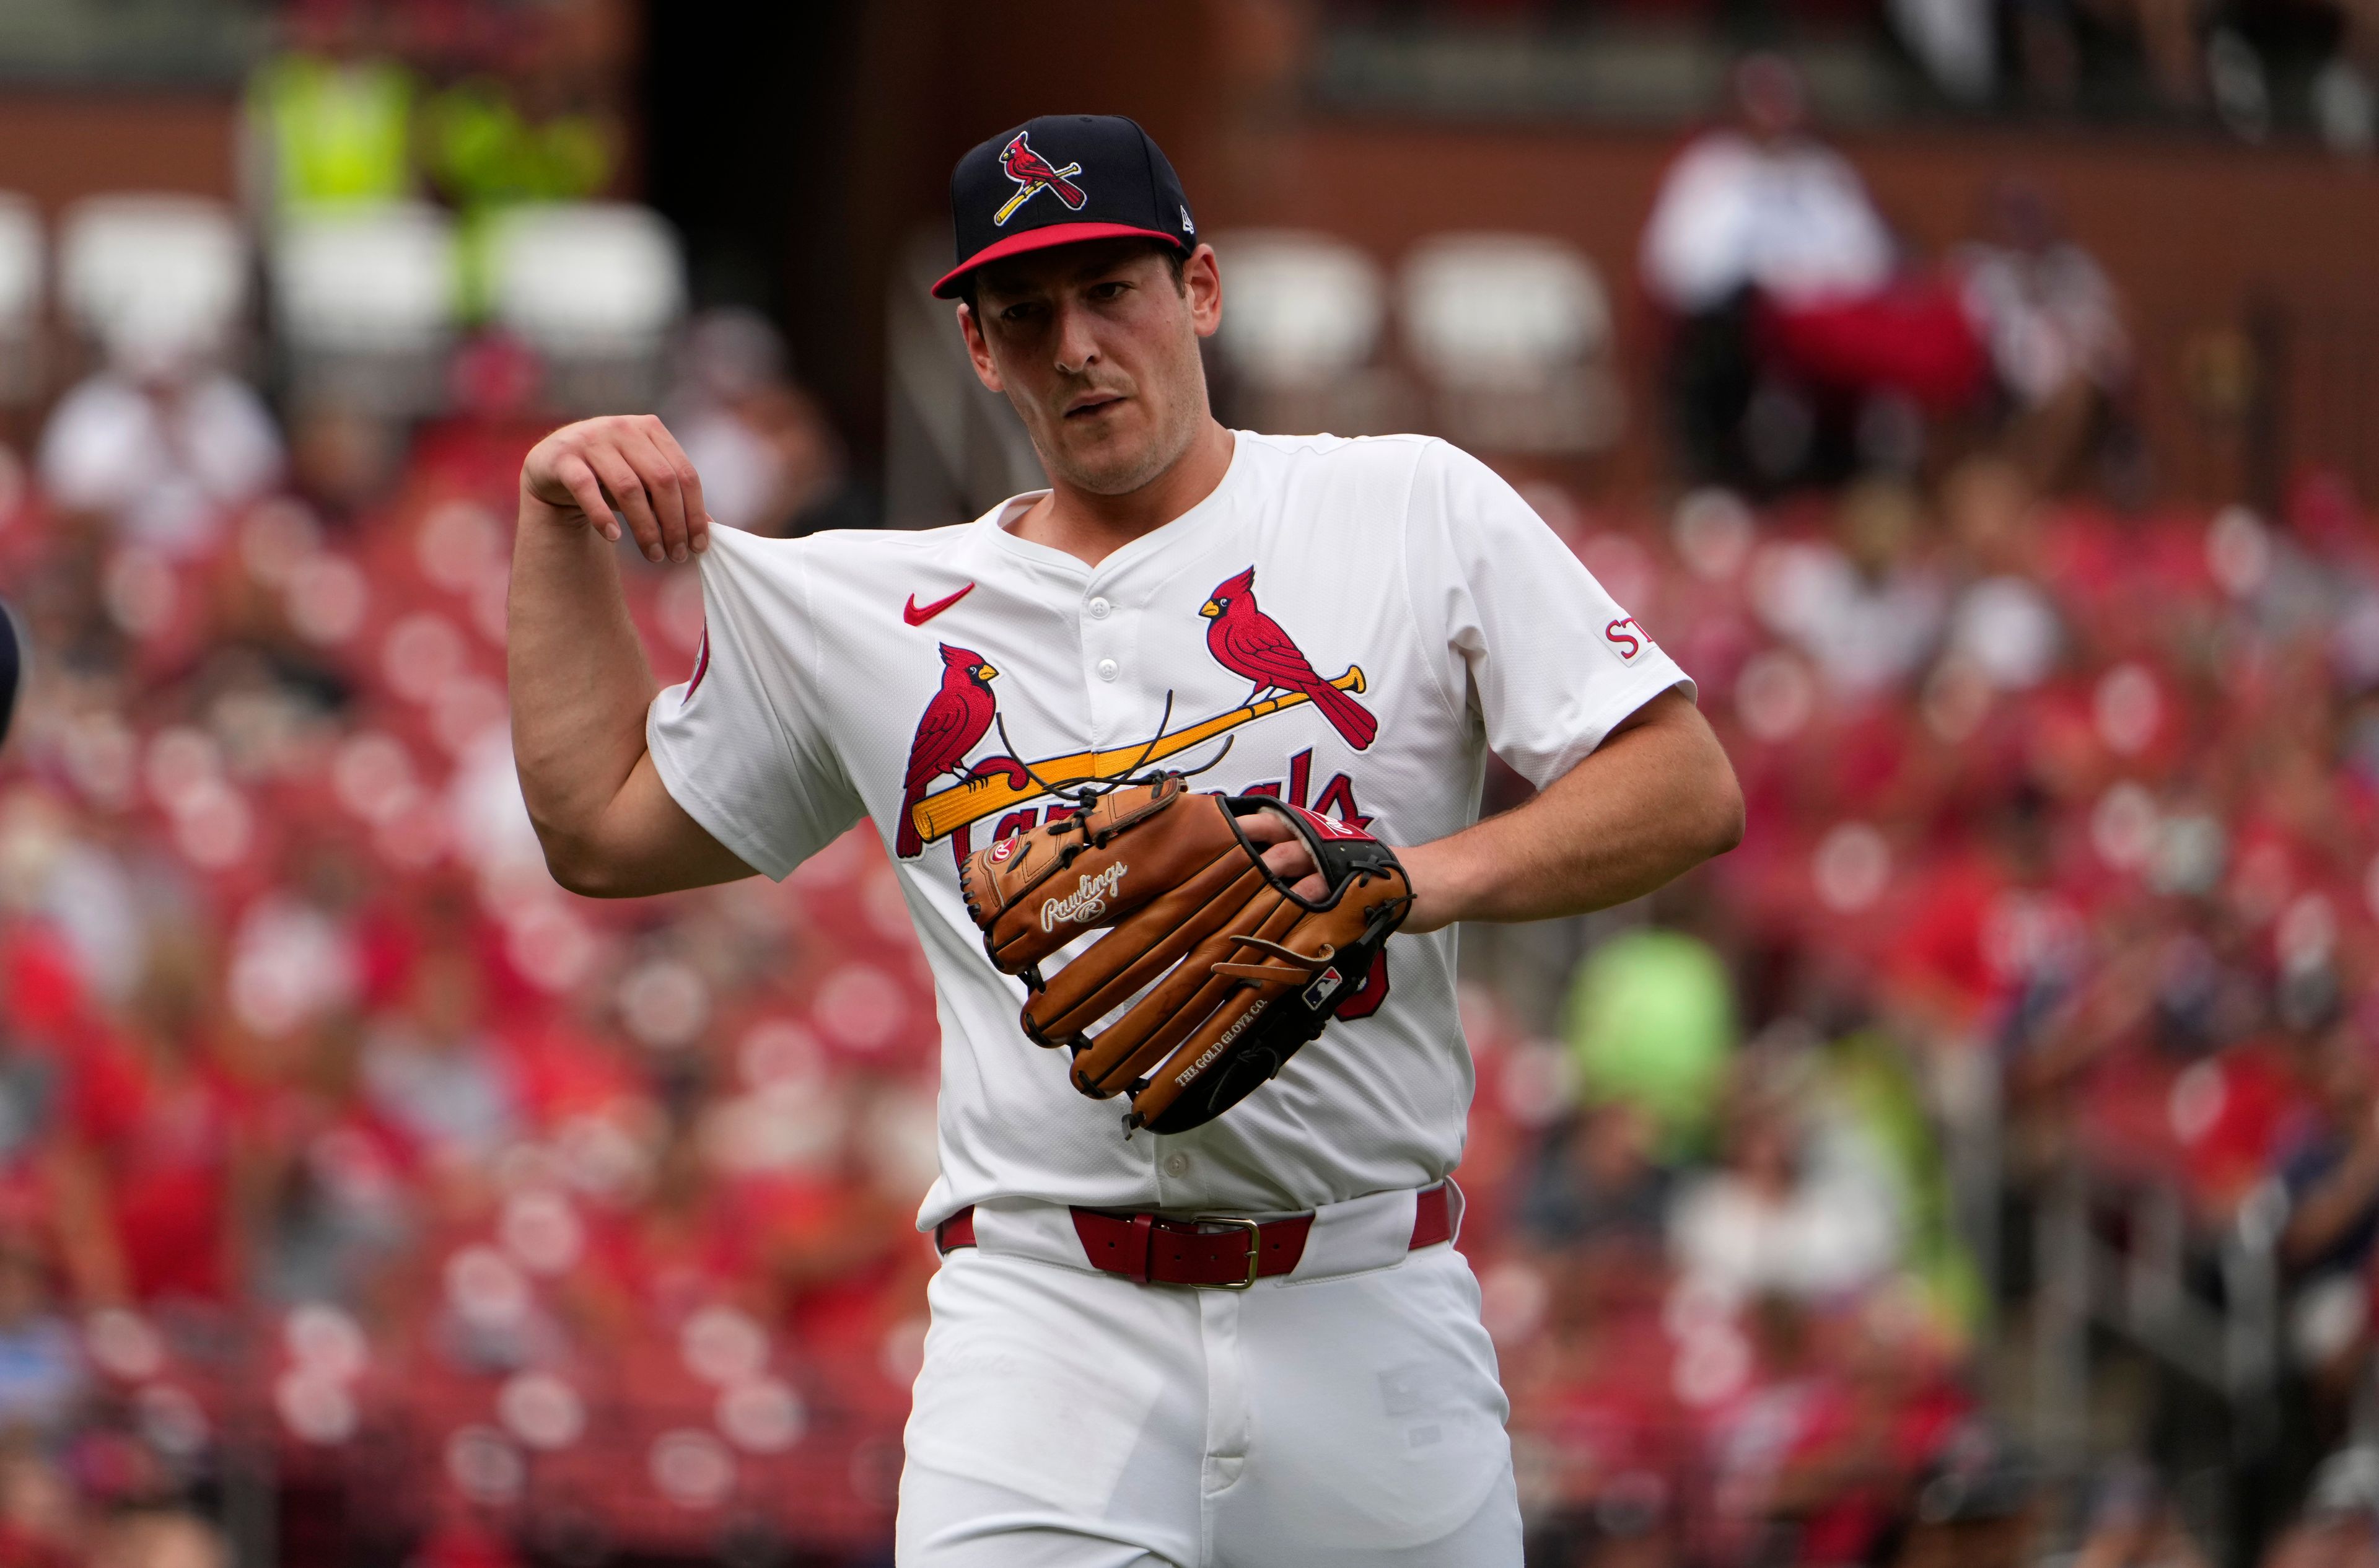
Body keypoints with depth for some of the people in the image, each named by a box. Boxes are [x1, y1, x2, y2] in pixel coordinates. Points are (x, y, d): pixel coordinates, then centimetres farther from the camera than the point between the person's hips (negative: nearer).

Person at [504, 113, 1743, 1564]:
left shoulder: (1419, 513, 6)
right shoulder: (870, 613, 15)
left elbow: (1690, 790, -1)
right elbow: (602, 832, 23)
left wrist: (1427, 876, -16)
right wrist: (560, 520, 14)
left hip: (1369, 1325, -1)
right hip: (1047, 1331, 1)